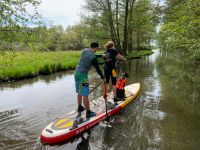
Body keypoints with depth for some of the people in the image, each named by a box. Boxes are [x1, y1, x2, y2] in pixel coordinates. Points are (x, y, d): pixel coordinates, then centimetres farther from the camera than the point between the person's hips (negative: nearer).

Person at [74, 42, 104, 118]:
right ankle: (88, 112, 11)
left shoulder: (84, 50, 6)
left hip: (76, 73, 8)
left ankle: (80, 107, 36)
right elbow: (97, 69, -8)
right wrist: (103, 78, 5)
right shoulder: (93, 57, -13)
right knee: (85, 95, 0)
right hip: (82, 75, -8)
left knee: (80, 92, 21)